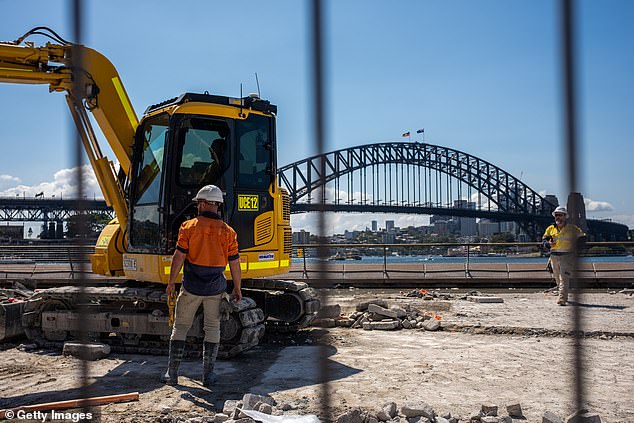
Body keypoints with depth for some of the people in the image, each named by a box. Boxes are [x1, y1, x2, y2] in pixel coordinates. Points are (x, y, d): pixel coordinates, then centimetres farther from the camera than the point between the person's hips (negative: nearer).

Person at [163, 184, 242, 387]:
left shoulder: (189, 226, -8)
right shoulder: (228, 231, -3)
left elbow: (179, 257, -8)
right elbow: (234, 264, -1)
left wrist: (171, 282, 2)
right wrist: (237, 288, 10)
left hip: (191, 287, -1)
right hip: (216, 288, 1)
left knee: (180, 327, 12)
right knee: (212, 329, 12)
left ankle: (172, 374, 13)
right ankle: (208, 375, 14)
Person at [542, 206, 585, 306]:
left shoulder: (572, 229, 2)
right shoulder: (550, 229, 11)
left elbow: (582, 238, 9)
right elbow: (543, 240, 13)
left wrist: (575, 247, -4)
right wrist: (548, 243, -8)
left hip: (567, 256, -4)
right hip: (554, 256, 5)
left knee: (564, 278, -15)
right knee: (557, 279, 12)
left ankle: (562, 299, -21)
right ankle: (564, 296, 29)